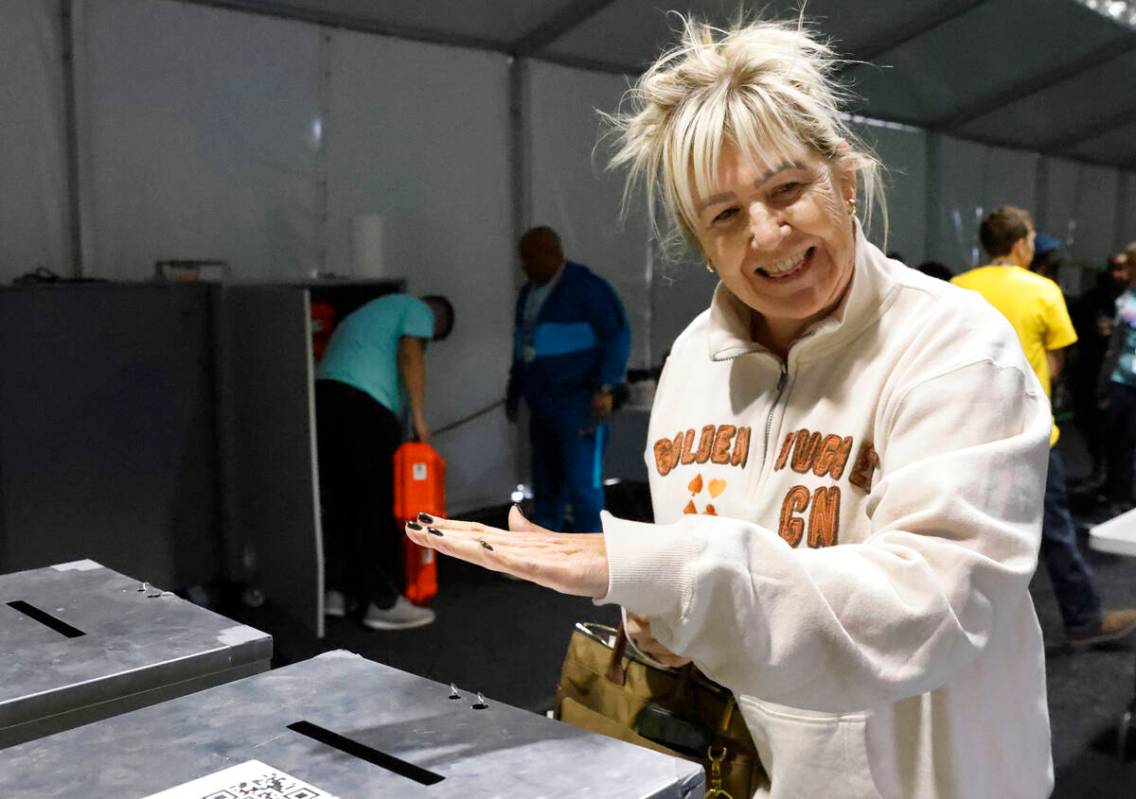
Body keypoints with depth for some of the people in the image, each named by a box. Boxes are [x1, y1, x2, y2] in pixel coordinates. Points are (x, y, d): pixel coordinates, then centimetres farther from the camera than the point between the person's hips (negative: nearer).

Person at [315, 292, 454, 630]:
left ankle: (337, 591, 20)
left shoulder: (375, 312, 37)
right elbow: (410, 355, -7)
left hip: (323, 397, 9)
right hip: (362, 405, -9)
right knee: (377, 507, -4)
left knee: (340, 502, 15)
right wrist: (419, 418, -4)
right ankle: (384, 603, 0)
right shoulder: (417, 310, 13)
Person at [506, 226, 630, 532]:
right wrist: (514, 389, 24)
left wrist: (605, 389, -21)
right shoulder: (530, 292, 15)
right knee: (546, 485, 11)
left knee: (582, 483, -12)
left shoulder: (586, 287, -9)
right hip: (543, 406, 8)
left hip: (579, 403, -8)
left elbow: (618, 336, -14)